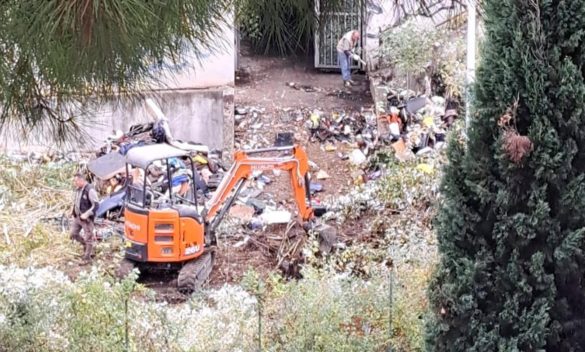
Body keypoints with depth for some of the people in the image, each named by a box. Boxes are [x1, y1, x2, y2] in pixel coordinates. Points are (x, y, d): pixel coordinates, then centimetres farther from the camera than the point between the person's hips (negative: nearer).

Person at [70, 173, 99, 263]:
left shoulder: (90, 190, -22)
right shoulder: (78, 189, 3)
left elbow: (96, 205, -23)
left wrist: (86, 214, -27)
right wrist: (73, 211, 9)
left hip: (87, 218, -8)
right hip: (77, 217, 8)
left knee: (88, 238, 3)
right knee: (74, 234, 14)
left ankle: (87, 258, 15)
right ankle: (86, 245, 36)